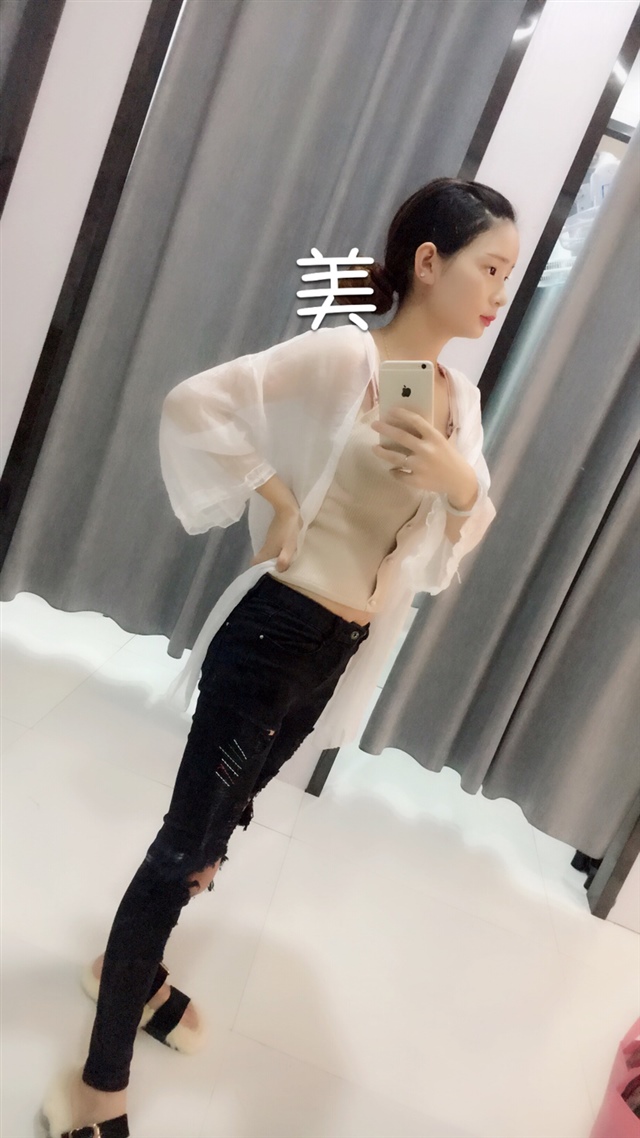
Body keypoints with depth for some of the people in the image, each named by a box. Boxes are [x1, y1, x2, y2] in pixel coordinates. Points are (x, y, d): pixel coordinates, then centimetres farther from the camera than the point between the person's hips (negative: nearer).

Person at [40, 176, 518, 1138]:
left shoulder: (461, 398, 6)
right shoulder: (344, 355, -15)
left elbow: (462, 537, 10)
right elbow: (195, 404, -19)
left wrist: (463, 486, -10)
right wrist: (274, 498, -17)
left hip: (344, 654, 8)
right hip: (275, 634, -7)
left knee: (224, 818, 23)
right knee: (189, 839, 3)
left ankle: (132, 966, 49)